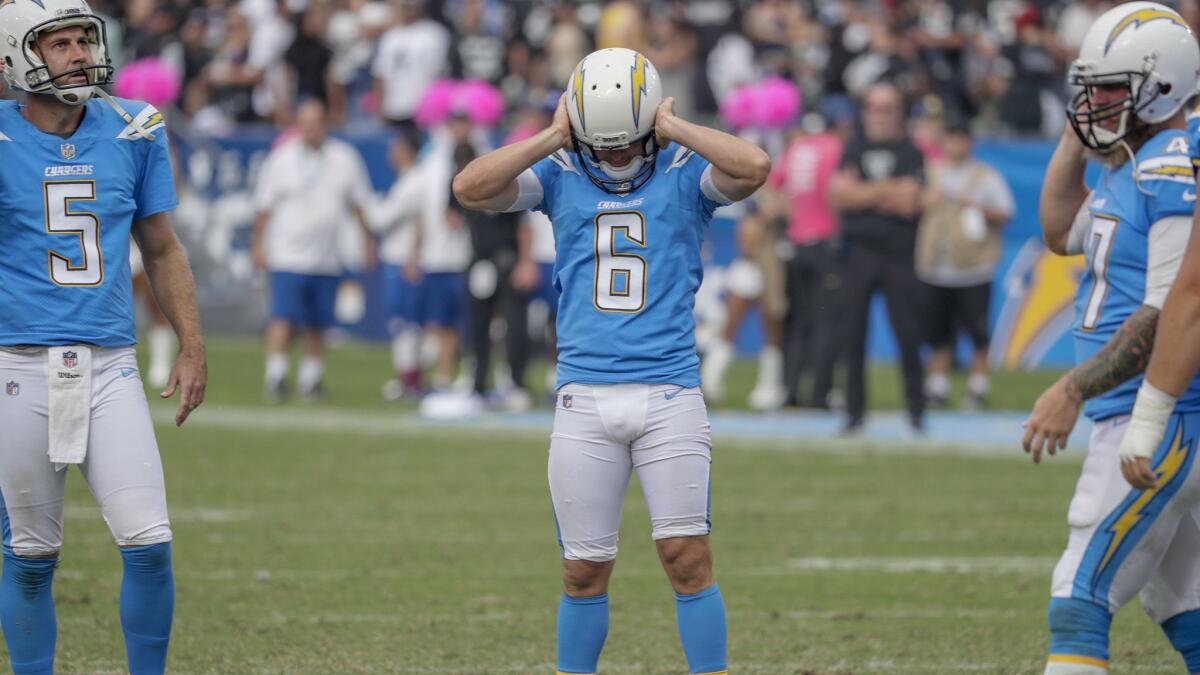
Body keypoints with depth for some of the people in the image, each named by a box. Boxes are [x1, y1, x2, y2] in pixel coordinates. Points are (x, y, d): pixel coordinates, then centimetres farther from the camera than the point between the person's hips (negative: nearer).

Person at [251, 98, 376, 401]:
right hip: (288, 258, -3)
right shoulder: (281, 158, -2)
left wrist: (368, 241, 15)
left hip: (329, 259, 3)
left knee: (318, 325, 6)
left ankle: (310, 377, 16)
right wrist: (258, 243, 2)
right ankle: (275, 374, -11)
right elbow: (264, 206, 3)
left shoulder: (345, 158, 5)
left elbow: (360, 204, 15)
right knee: (284, 317, -13)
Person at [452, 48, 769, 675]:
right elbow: (470, 187, -7)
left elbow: (754, 167, -18)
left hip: (669, 392, -1)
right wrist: (553, 136, -6)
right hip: (585, 398, 1)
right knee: (585, 569, 5)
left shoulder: (685, 173, 3)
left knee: (687, 555, -6)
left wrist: (673, 126, -10)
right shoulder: (559, 176, 7)